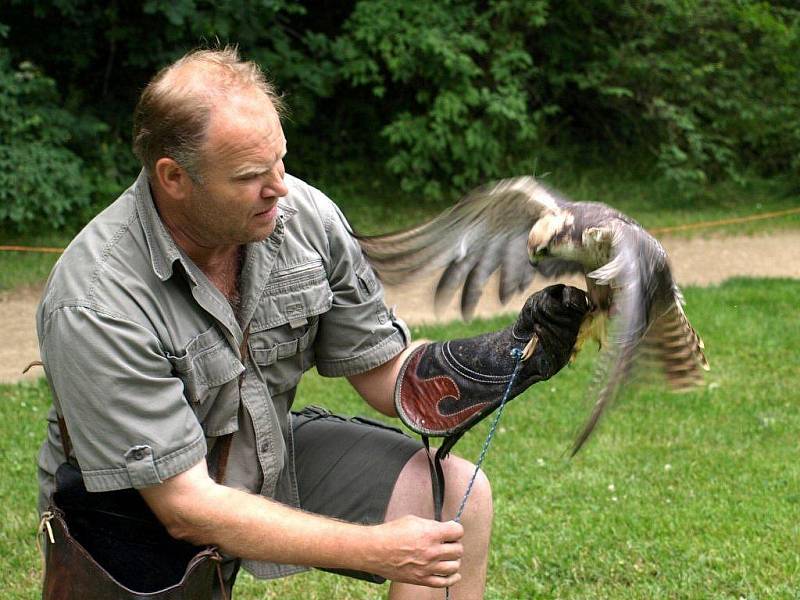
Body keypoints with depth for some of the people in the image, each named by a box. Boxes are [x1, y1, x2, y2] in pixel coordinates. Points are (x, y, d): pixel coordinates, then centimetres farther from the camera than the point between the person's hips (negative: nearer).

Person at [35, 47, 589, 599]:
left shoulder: (304, 215, -14)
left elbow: (389, 376, -3)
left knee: (457, 495, -12)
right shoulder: (97, 304, -30)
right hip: (138, 513, -5)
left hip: (270, 453, 5)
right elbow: (186, 507, -29)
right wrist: (376, 549, -31)